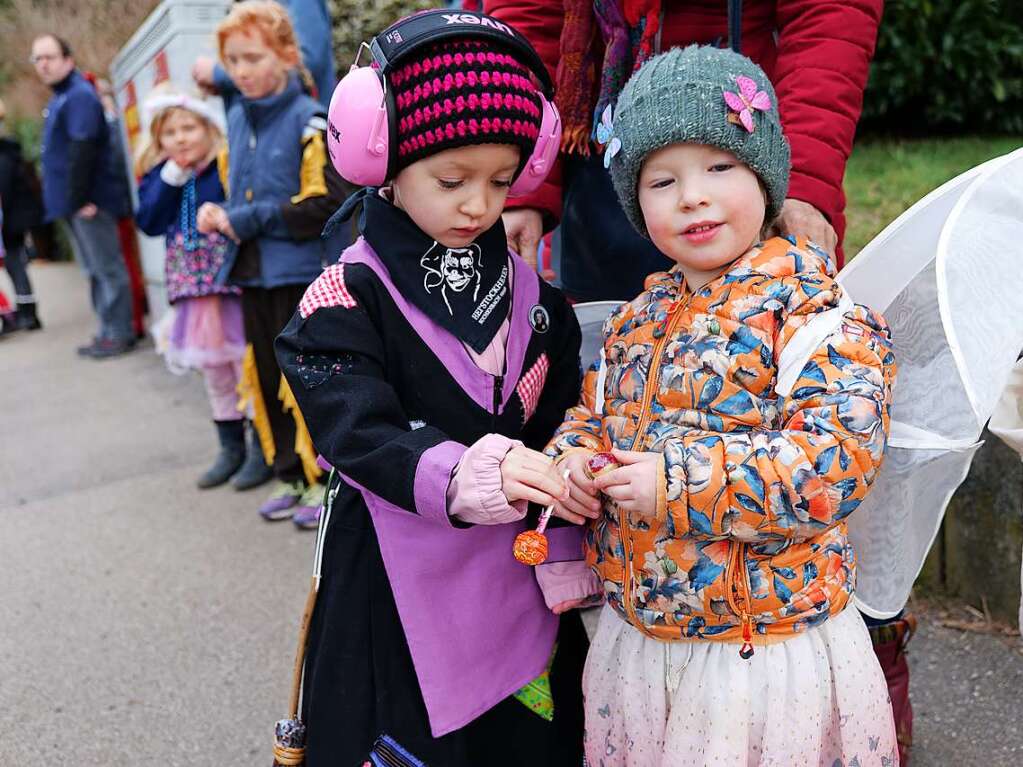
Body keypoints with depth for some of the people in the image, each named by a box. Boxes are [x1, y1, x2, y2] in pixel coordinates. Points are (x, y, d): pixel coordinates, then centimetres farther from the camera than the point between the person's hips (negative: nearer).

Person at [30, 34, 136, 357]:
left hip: (90, 200, -10)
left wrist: (79, 199, -23)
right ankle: (109, 330, 21)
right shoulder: (62, 98, 19)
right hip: (79, 200, 10)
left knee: (107, 268, -5)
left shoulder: (79, 96, -12)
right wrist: (74, 200, 17)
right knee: (97, 269, 13)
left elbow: (82, 151, -22)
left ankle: (119, 334, 1)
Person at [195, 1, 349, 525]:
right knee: (268, 377, 14)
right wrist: (220, 214, 1)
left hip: (299, 270, -7)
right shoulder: (237, 117, 10)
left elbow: (326, 201, -19)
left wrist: (250, 220, -16)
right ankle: (288, 475, 27)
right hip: (251, 270, 7)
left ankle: (325, 478, 15)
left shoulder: (307, 120, -12)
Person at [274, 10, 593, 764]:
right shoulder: (346, 301, -10)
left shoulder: (534, 295, 3)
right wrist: (472, 474, -38)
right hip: (402, 588, -3)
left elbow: (559, 433, 4)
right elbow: (363, 438, -21)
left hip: (524, 580, 4)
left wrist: (564, 562, 0)